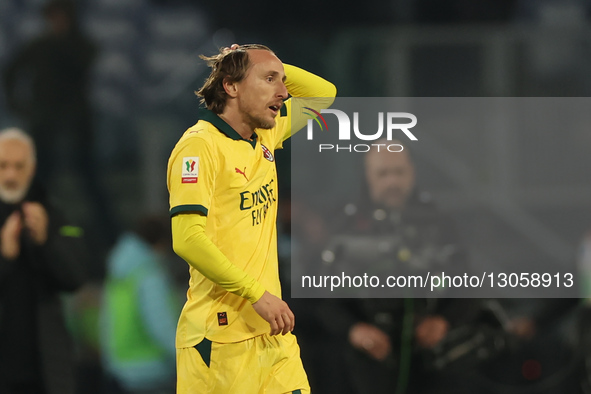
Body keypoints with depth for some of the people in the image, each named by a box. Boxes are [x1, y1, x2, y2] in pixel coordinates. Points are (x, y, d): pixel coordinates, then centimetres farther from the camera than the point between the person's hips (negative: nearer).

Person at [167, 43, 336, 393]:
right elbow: (187, 240, -19)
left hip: (272, 331, 8)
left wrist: (274, 66, 12)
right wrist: (257, 294, -19)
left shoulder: (265, 139, 13)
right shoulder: (200, 145, -10)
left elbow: (323, 93, 29)